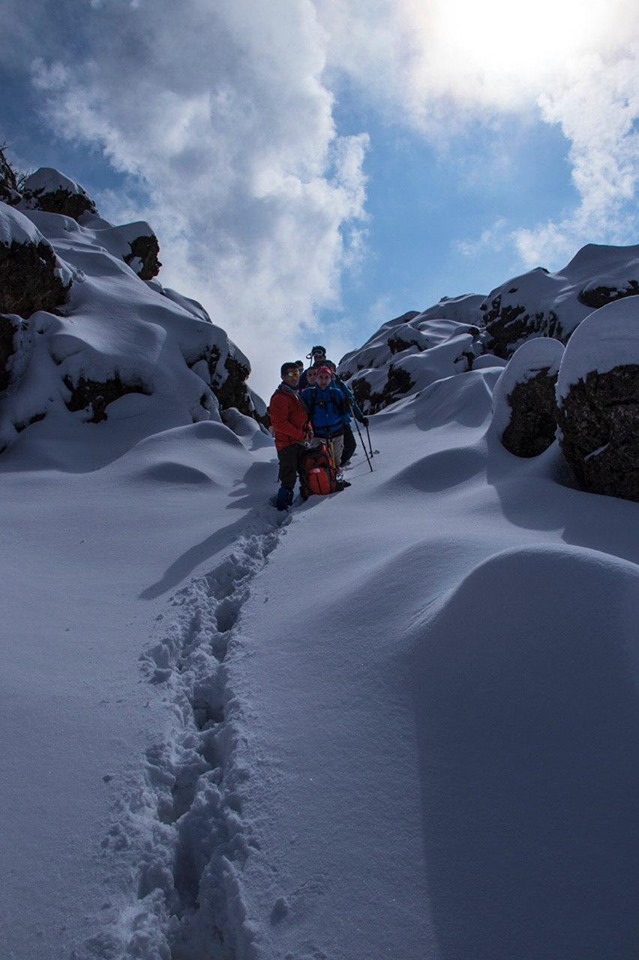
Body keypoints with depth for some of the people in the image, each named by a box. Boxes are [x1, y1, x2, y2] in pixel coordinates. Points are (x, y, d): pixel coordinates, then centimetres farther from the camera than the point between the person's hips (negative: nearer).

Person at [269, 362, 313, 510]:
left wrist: (309, 429, 3)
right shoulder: (279, 398, -15)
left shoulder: (297, 395, 17)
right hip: (287, 444, -9)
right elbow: (280, 423, -23)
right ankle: (281, 507, 7)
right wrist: (302, 435, -17)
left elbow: (305, 416, 25)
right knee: (289, 480, -6)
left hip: (300, 443, 9)